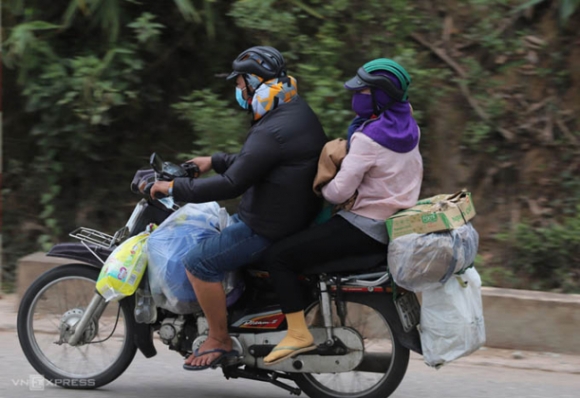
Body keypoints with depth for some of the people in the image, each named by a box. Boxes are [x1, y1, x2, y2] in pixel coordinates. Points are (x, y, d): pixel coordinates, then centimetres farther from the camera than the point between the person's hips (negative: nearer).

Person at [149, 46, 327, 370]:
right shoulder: (299, 112, 8)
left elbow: (232, 184, -27)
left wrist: (176, 188, -19)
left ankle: (219, 340, -4)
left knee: (199, 262, -12)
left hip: (269, 229, -11)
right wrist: (215, 161, 25)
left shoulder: (273, 131, -25)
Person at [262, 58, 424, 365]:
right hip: (395, 222, 10)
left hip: (364, 225, -10)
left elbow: (341, 191, -22)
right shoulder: (407, 127, 7)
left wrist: (321, 189, 0)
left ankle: (298, 333, -16)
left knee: (278, 256, -10)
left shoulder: (368, 138, -20)